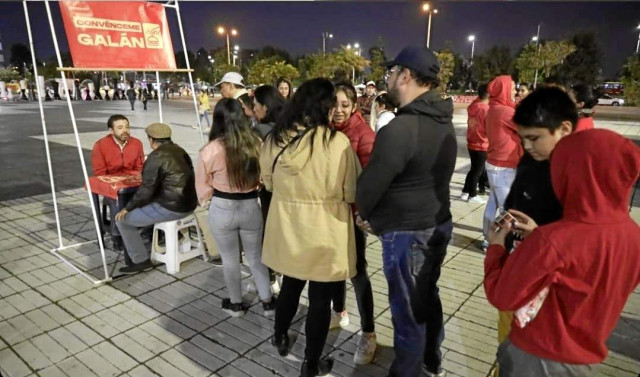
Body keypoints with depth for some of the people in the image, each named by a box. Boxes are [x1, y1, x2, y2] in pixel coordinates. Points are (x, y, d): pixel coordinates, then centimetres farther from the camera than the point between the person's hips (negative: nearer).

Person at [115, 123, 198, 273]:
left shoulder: (156, 157, -16)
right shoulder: (180, 151, 9)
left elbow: (146, 190, -16)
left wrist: (127, 208, -3)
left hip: (171, 208, -9)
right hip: (188, 203, 9)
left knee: (123, 219, 5)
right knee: (146, 205, 32)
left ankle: (141, 261, 9)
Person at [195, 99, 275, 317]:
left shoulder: (210, 150, -17)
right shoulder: (256, 144, -12)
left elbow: (203, 185, -4)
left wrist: (206, 200, 16)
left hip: (222, 209, -2)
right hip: (251, 207, 2)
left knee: (230, 260, 18)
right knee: (256, 257, 20)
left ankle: (236, 304, 34)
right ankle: (268, 302, 28)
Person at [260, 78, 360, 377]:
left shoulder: (275, 139, -5)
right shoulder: (337, 142, -19)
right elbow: (352, 192, -10)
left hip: (286, 229, 5)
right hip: (324, 233, -4)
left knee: (290, 284, 27)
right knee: (320, 298, 12)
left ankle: (280, 338, 48)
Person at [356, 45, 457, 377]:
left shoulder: (399, 129, -24)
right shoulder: (443, 122, 4)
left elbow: (369, 185, -17)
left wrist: (364, 213, 5)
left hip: (407, 232, -9)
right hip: (437, 223, 9)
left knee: (407, 308, 8)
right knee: (428, 295, 24)